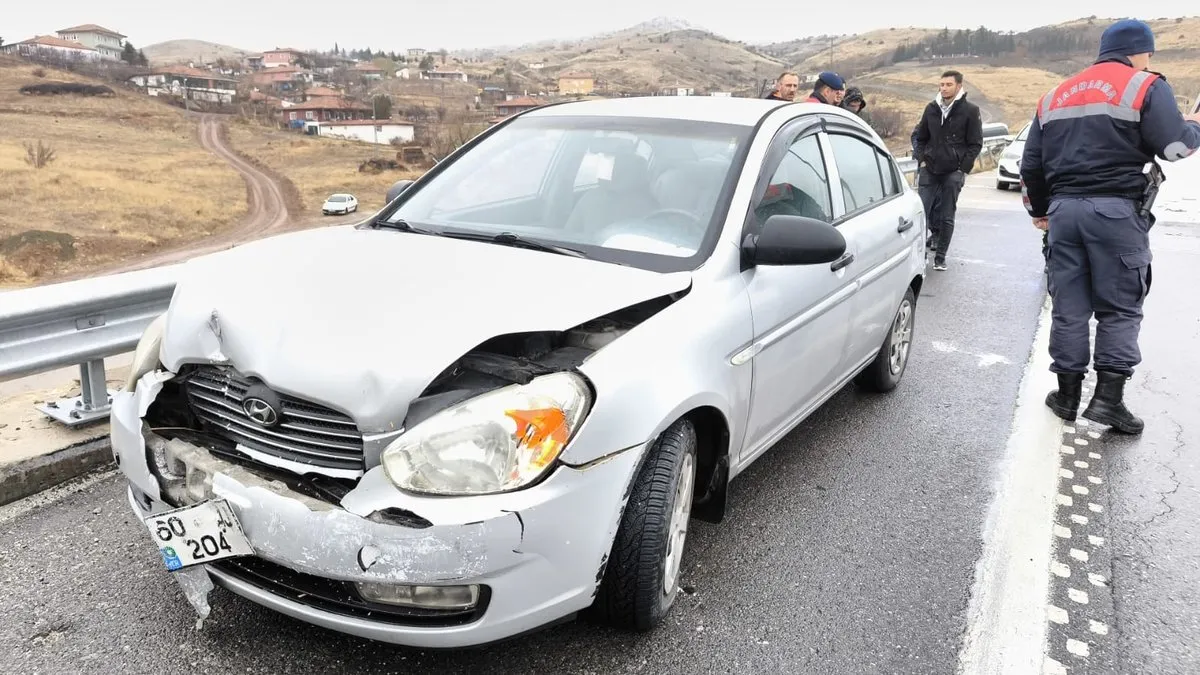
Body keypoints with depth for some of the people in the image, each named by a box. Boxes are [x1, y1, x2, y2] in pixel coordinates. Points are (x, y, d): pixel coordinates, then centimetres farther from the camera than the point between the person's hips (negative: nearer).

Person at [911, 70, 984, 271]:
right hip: (929, 170, 3)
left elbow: (976, 144, 0)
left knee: (947, 217, 1)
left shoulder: (970, 110, -2)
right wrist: (921, 159, 5)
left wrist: (963, 169, -6)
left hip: (954, 172, -3)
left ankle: (940, 257, 9)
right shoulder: (931, 108, 7)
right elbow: (919, 137, 18)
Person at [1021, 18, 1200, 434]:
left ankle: (1067, 395, 13)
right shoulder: (1145, 86, 1)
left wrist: (1040, 210, 28)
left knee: (1068, 307, 8)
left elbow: (1031, 164, 18)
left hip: (1064, 208, 5)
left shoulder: (1055, 96, 18)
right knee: (1120, 308, 3)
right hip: (1116, 210, -5)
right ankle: (1108, 398, -2)